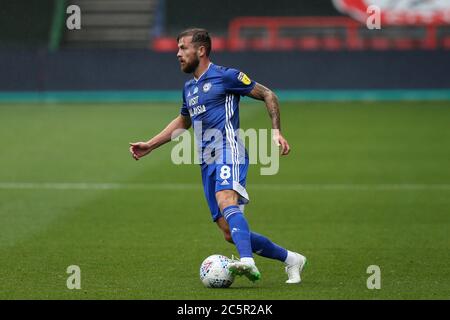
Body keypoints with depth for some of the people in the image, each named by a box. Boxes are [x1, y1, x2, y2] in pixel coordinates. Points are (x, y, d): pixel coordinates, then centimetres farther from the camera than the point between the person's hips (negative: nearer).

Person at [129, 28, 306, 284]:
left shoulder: (225, 76, 1)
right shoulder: (189, 88, 24)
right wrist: (150, 145, 34)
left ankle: (248, 261, -56)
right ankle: (291, 259, 14)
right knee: (230, 233, -1)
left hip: (228, 150, -7)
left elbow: (267, 95, 5)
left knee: (226, 201, -36)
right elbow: (183, 122, 41)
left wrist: (276, 131, -6)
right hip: (207, 162, 7)